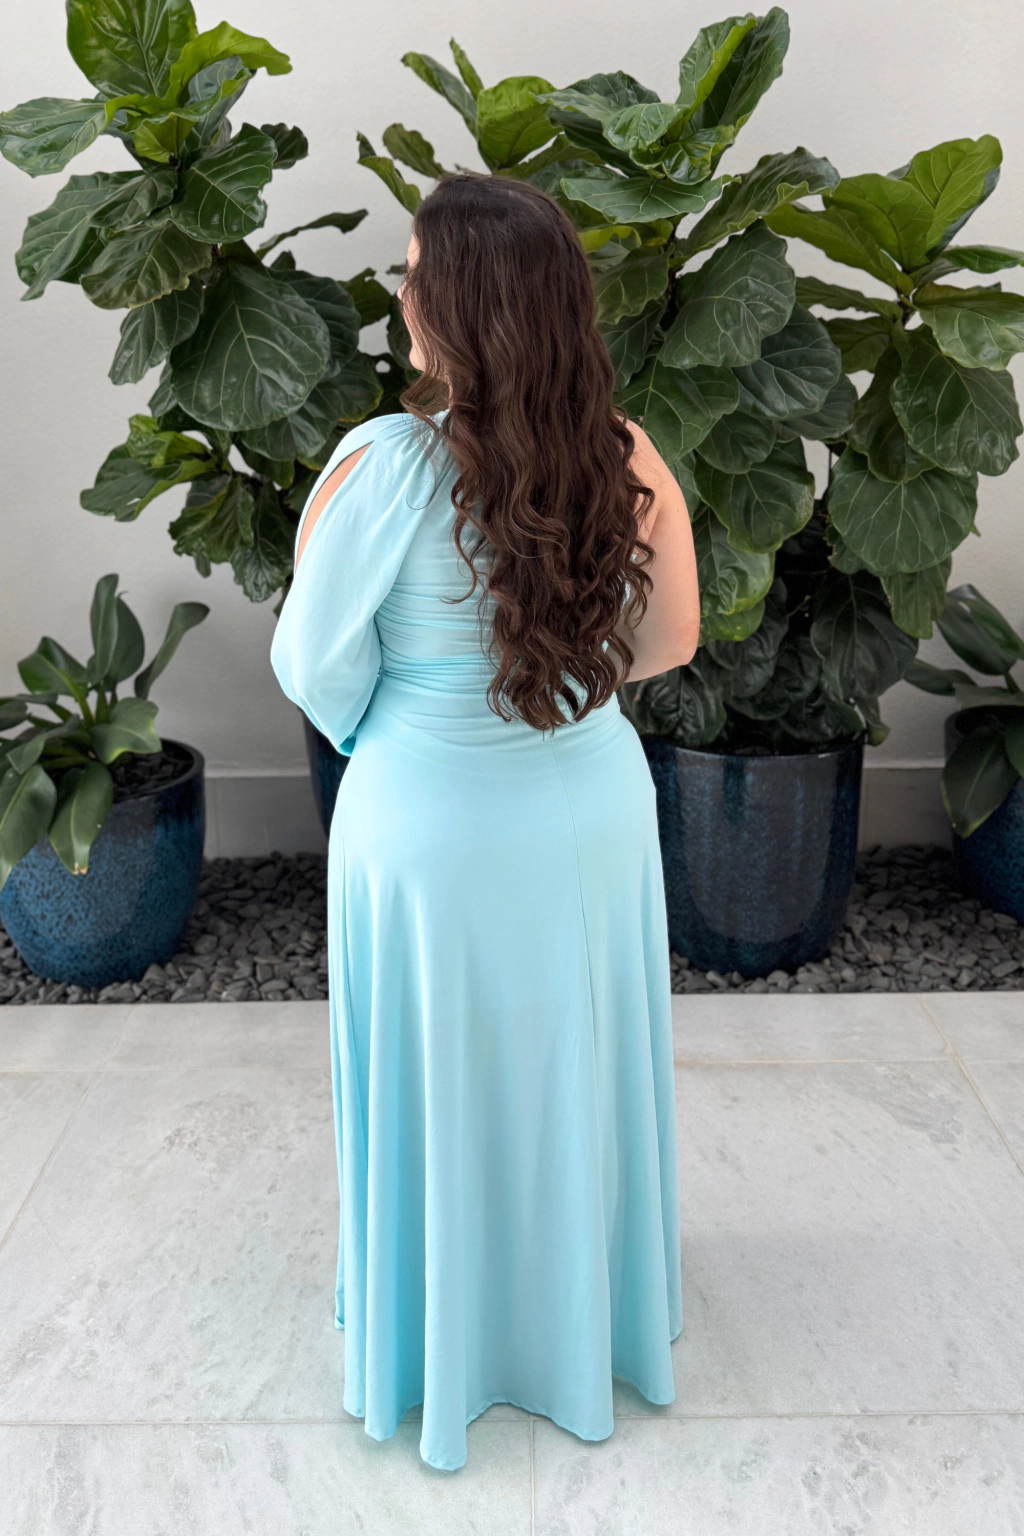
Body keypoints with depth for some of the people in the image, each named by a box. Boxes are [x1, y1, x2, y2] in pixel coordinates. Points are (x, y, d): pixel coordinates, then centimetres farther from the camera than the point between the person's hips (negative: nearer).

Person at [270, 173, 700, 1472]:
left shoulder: (377, 469, -22)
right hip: (590, 817, 3)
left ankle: (441, 1336, 42)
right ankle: (584, 1312, 47)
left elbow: (317, 664, -12)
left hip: (430, 826, -3)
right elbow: (669, 640, -1)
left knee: (443, 1083, 18)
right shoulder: (627, 459, -12)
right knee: (576, 1067, 22)